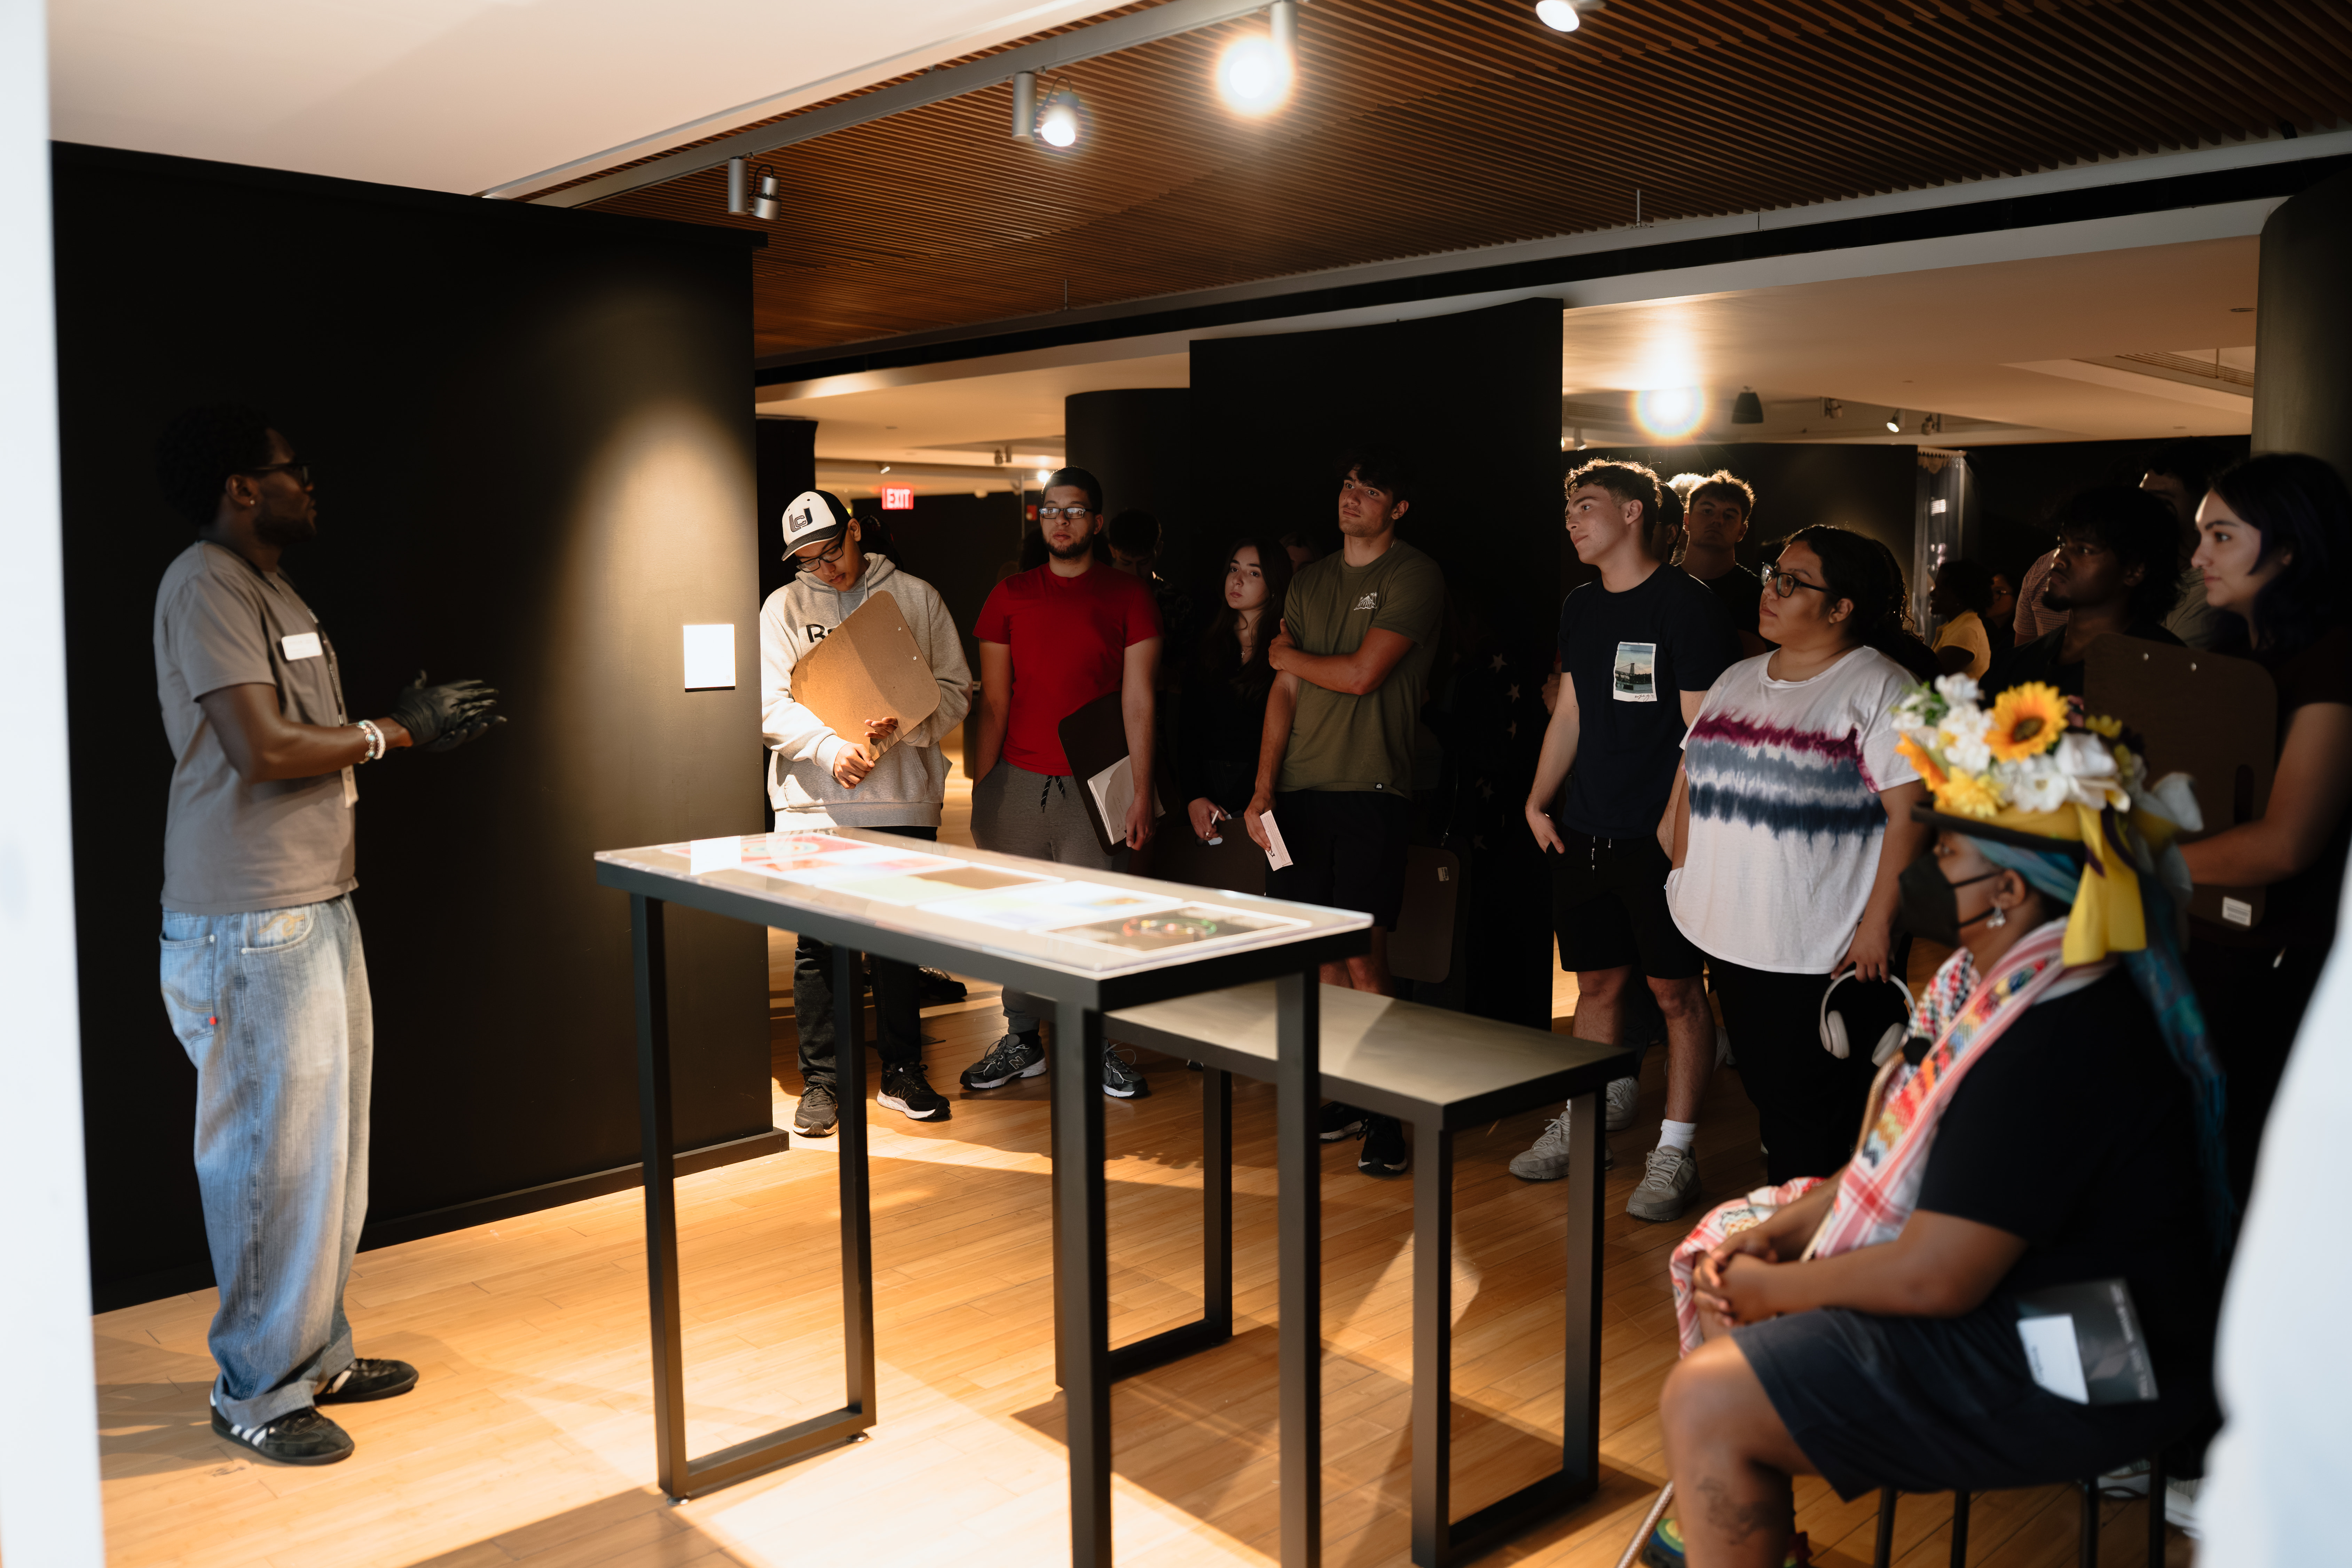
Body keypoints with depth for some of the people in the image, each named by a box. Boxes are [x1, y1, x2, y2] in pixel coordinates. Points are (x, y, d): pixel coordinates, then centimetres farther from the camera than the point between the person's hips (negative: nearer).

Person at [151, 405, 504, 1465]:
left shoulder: (270, 590, 18)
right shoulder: (206, 586, -13)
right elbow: (262, 751, -22)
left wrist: (411, 726, 9)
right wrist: (394, 732, -12)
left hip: (315, 910, 10)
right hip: (252, 928, -10)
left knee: (329, 1147, 16)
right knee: (277, 1155, -2)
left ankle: (317, 1353, 29)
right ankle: (256, 1390, 13)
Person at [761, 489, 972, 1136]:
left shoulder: (917, 598, 7)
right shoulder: (784, 607, 5)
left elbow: (954, 689, 3)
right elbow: (771, 703, -3)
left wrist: (900, 725, -15)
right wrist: (831, 748, -20)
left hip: (904, 798, 1)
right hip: (814, 803, -1)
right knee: (819, 946, 2)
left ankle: (902, 1073, 22)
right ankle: (822, 1080, 13)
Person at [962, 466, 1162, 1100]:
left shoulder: (1129, 596, 4)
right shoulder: (1010, 596, 10)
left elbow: (1139, 702, 0)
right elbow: (993, 702, 9)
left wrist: (1141, 792, -6)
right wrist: (978, 787, 3)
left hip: (1095, 786, -2)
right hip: (1017, 782, 2)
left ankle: (1103, 1047, 12)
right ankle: (1023, 1041, 18)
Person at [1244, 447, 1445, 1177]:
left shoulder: (1415, 576, -2)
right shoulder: (1309, 582, 17)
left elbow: (1360, 675, -11)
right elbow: (1285, 693, 13)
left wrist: (1287, 655, 6)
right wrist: (1263, 788, 4)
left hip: (1371, 789, -6)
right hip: (1300, 789, 6)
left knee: (1364, 956, -7)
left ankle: (1386, 1116, 3)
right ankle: (1344, 1099, 19)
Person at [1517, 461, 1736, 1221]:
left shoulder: (1687, 604, -8)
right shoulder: (1579, 608, 14)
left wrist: (1676, 825, -16)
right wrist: (1538, 800, 13)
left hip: (1661, 837, -6)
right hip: (1585, 831, 6)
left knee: (1677, 989, 1)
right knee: (1596, 981, 13)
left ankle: (1675, 1149, 9)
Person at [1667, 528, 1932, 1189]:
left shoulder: (1881, 688, -8)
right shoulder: (1736, 681, 13)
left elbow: (1910, 812, -13)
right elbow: (1694, 784, 19)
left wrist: (1877, 926, -17)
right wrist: (1685, 881, 13)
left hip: (1826, 954, -6)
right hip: (1729, 938, 7)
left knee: (1812, 1116, -1)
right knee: (1766, 1096, 15)